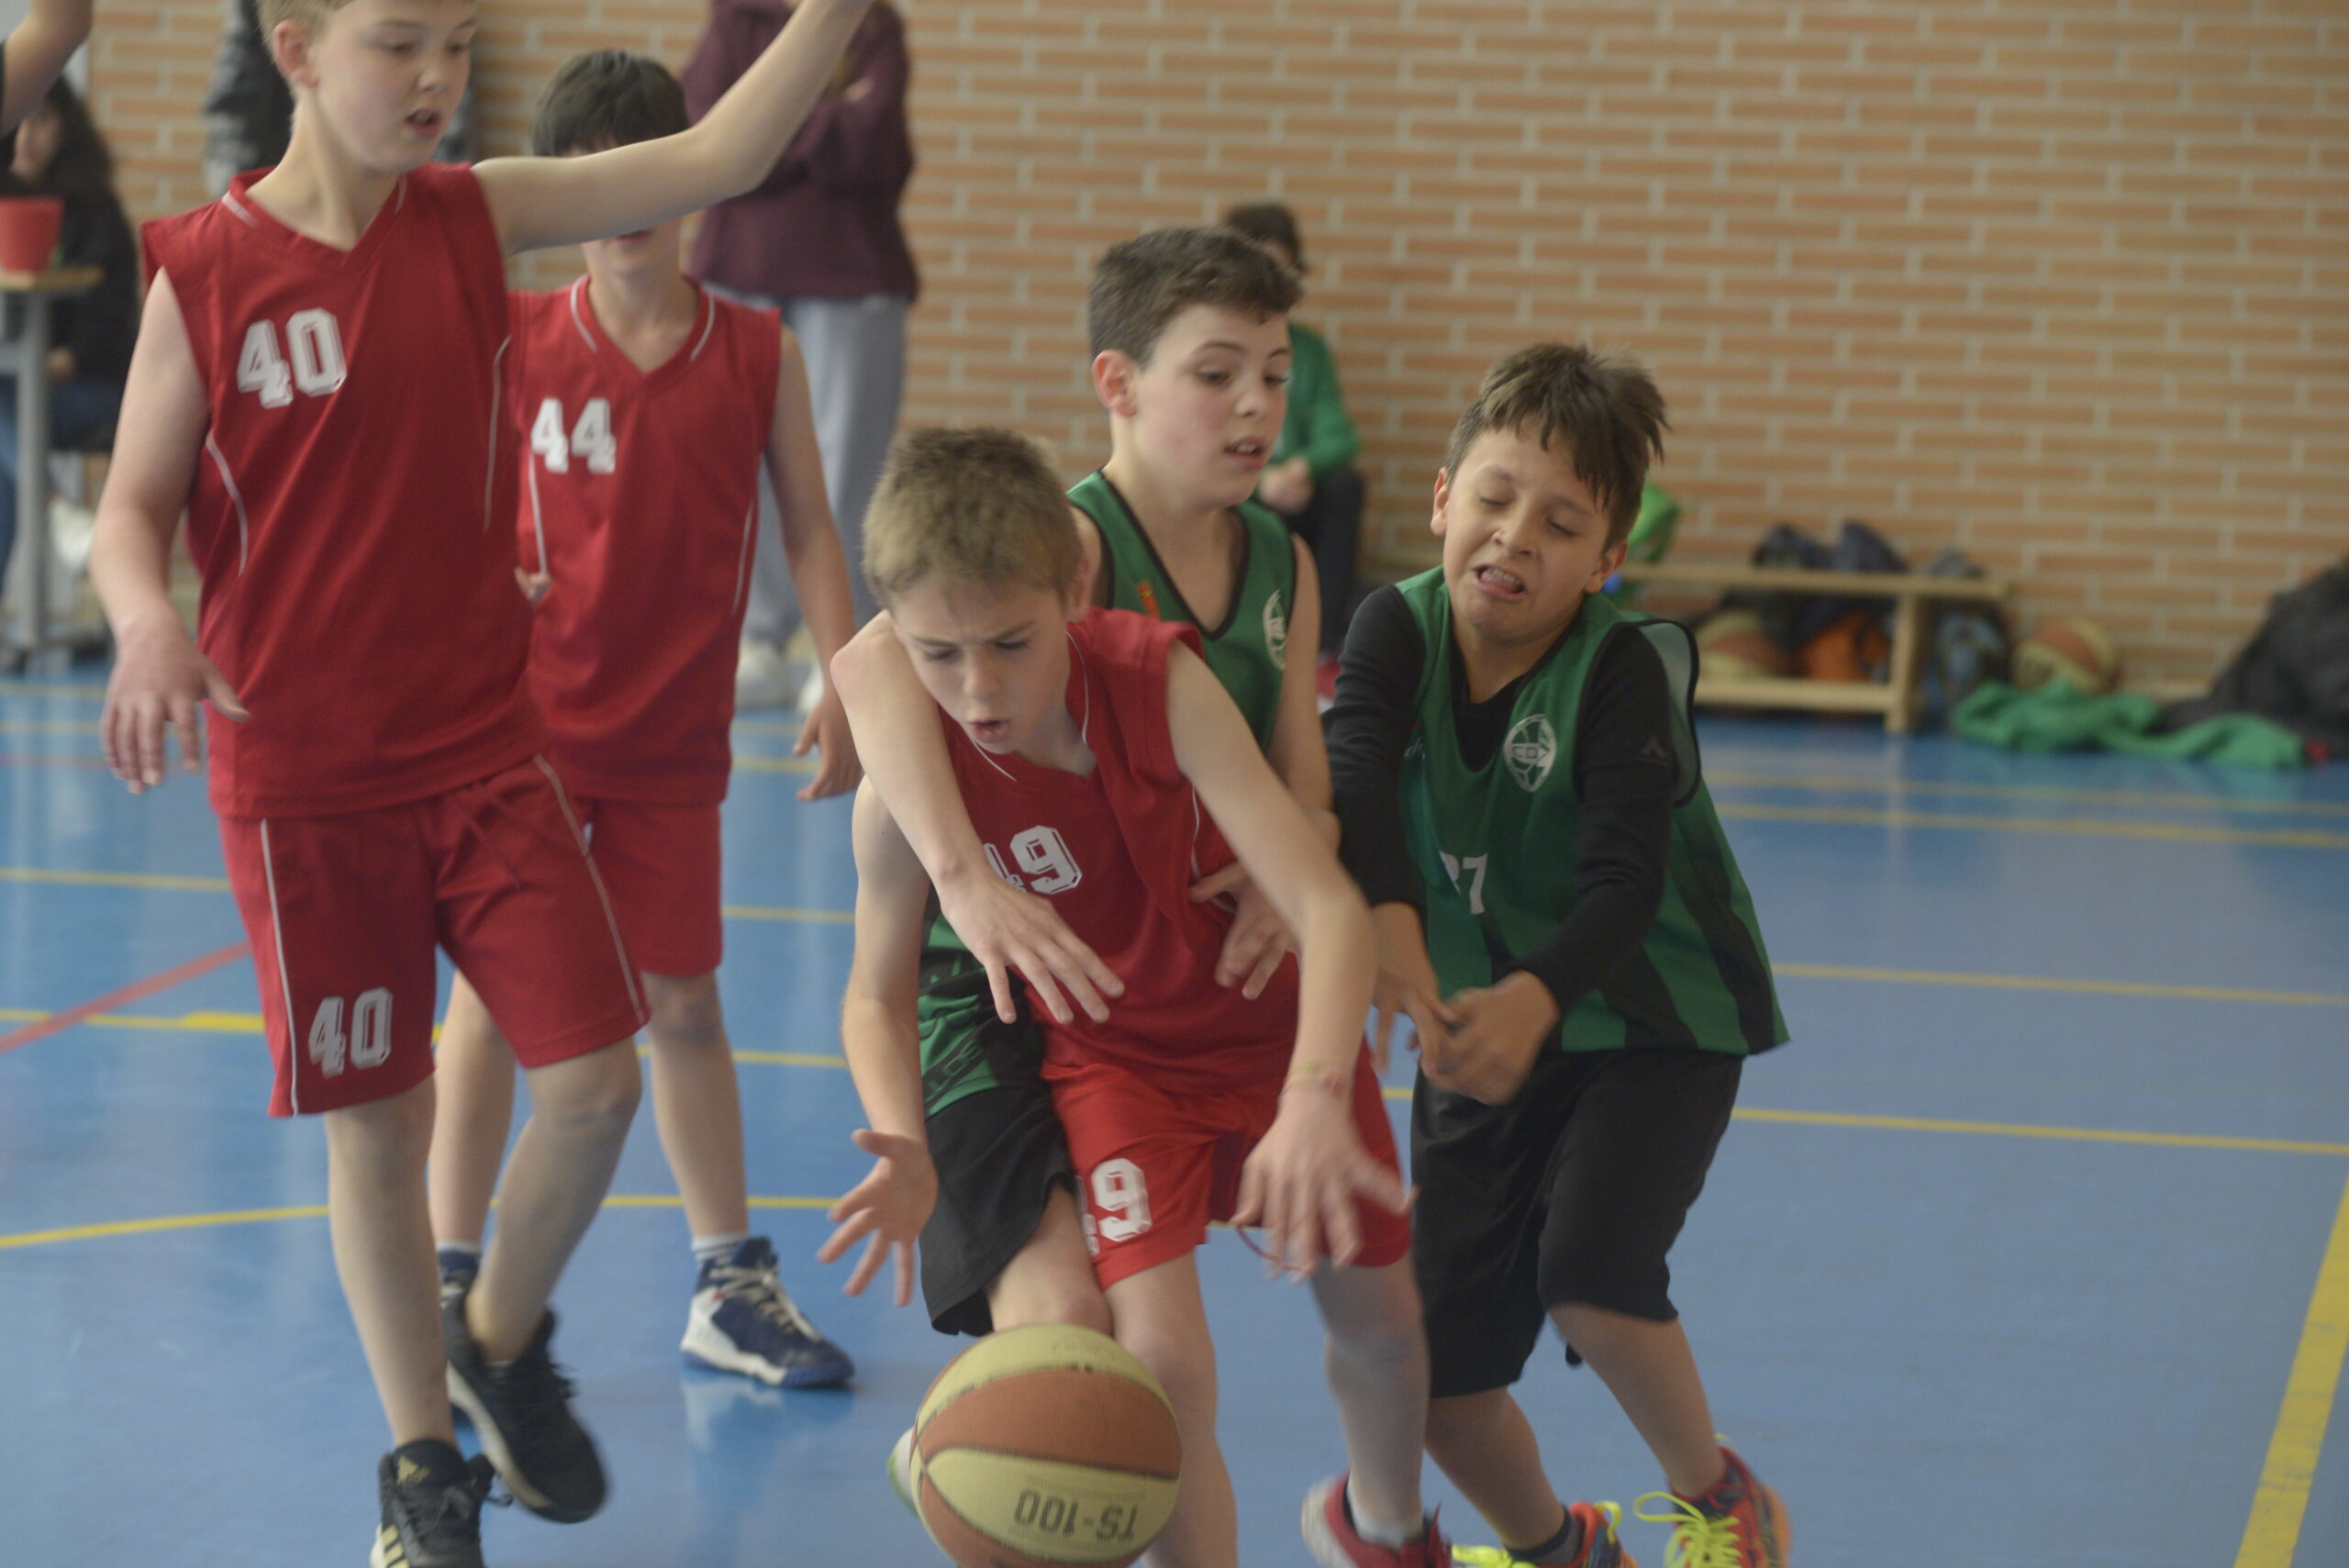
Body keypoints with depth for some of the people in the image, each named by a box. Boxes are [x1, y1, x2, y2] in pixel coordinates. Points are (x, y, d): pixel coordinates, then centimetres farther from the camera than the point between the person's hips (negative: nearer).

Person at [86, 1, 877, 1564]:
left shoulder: (476, 219, -2)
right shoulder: (204, 272, -9)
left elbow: (719, 156, -6)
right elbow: (134, 509, -3)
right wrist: (149, 625, -24)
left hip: (489, 746, 3)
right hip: (304, 777, -3)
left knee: (596, 1075, -3)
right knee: (377, 1125, 6)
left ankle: (498, 1345, 26)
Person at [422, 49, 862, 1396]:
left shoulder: (758, 353, 0)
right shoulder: (508, 342, -4)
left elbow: (810, 529, 4)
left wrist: (844, 681, -2)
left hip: (674, 737, 1)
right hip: (528, 717, -1)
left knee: (683, 1001, 8)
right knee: (496, 985, 0)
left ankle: (733, 1284, 19)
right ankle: (454, 1279, 10)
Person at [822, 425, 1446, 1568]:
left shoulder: (1160, 681, -32)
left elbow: (1329, 906, -37)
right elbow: (878, 998, -11)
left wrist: (1316, 1101, -53)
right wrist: (908, 1154, -31)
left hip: (1276, 1025, 1)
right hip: (1109, 1056, -1)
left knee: (1375, 1312, 15)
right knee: (1161, 1357, -20)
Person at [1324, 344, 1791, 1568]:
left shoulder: (1624, 666, -21)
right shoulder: (1402, 628, -11)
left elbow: (1624, 879, -31)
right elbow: (1353, 763, -30)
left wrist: (1536, 999, -49)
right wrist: (1387, 914, -49)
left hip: (1654, 1020, -4)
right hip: (1485, 1025, 4)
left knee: (1589, 1275, -26)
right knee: (1431, 1363, 2)